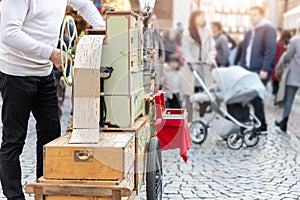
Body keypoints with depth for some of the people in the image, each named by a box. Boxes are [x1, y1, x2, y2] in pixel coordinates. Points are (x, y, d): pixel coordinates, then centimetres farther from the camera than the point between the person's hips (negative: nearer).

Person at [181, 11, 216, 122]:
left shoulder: (208, 33, 16)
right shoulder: (187, 33, 6)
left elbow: (212, 48, 9)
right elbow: (185, 48, -5)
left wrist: (210, 58, -11)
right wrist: (190, 59, -23)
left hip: (205, 68, 3)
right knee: (190, 95, -3)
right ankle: (189, 121, 1)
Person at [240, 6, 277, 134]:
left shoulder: (268, 30, -4)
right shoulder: (249, 33, 20)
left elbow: (270, 50, -13)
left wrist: (265, 69, -20)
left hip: (261, 71, -7)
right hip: (248, 70, 7)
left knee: (256, 98, -6)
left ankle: (262, 127, 3)